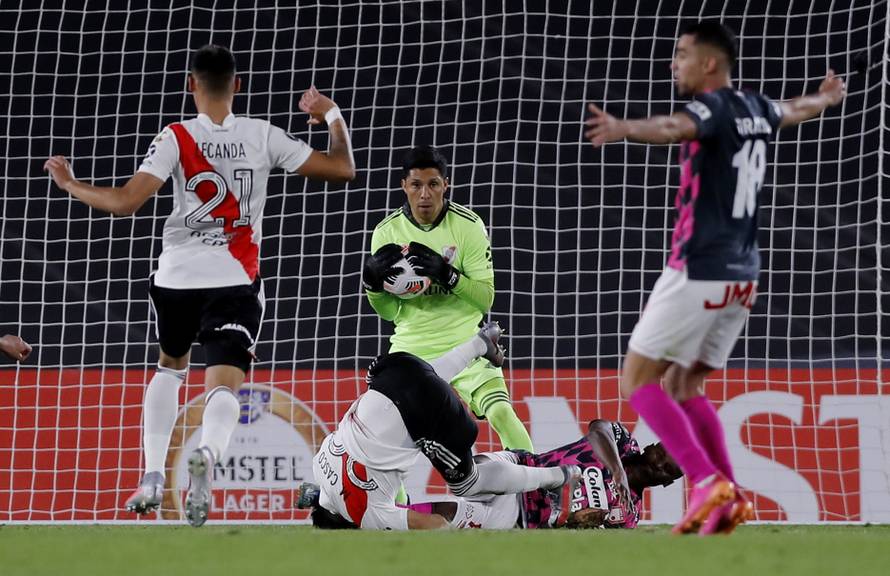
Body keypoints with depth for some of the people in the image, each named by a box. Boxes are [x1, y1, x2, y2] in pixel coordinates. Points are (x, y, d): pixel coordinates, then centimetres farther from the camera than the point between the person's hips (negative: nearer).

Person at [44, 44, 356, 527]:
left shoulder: (176, 139, -5)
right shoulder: (263, 136, 0)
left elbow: (126, 202, -13)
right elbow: (342, 169, 4)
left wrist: (70, 184, 2)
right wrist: (333, 116, 20)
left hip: (177, 276, 1)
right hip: (236, 281, -1)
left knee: (170, 367, 26)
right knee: (224, 385, -7)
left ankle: (153, 477, 17)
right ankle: (207, 453, -41)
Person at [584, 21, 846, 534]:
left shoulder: (714, 107, -12)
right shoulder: (757, 110, 12)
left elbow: (673, 128, -37)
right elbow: (795, 111, 37)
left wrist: (623, 129, -57)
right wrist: (828, 97, 61)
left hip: (698, 274, -9)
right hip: (741, 277, 9)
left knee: (638, 381, -3)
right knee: (682, 386, 17)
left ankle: (709, 482, -15)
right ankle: (729, 497, 7)